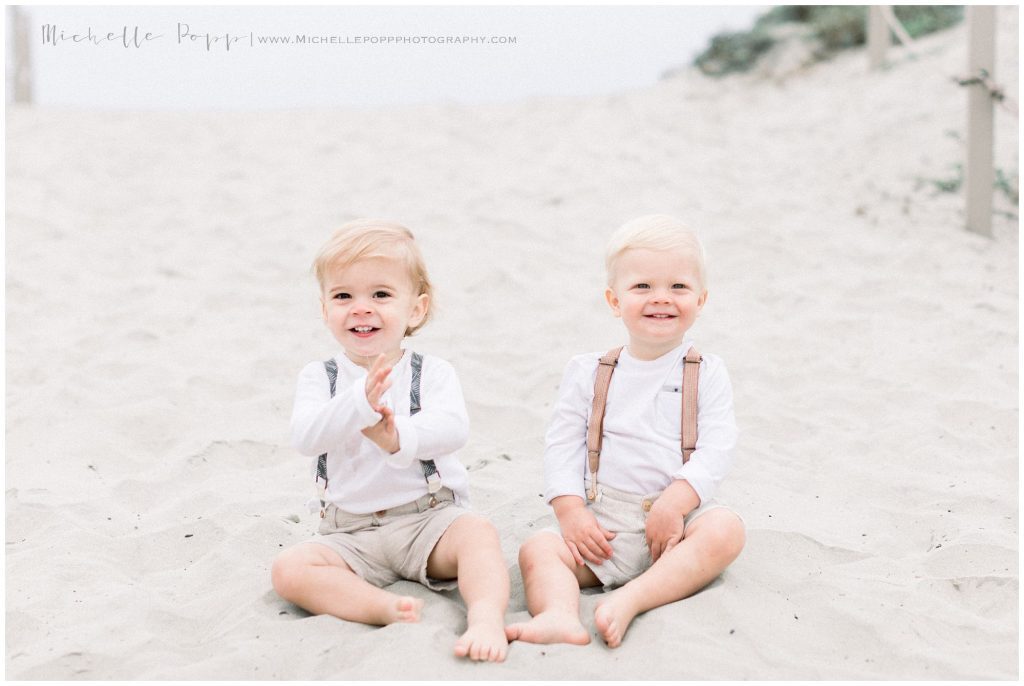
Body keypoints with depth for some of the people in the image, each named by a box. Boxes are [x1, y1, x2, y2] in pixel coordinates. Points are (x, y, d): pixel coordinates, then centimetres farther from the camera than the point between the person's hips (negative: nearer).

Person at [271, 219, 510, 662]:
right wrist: (359, 401, -34)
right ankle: (386, 606, -39)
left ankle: (486, 617, -45)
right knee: (289, 569, -24)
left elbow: (452, 429, -20)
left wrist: (400, 438, -39)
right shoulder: (319, 377, 2)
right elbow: (305, 437, -17)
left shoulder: (432, 372, -1)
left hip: (430, 516, -1)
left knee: (478, 532, -30)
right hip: (351, 534, 1)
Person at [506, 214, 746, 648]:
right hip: (603, 527, 1)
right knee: (538, 548, -22)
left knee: (725, 528, -30)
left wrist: (674, 503, -19)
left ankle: (631, 599, -42)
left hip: (680, 519, -1)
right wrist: (571, 513, -9)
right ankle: (559, 616, -49)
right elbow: (561, 445, 5)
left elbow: (716, 449, -4)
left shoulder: (707, 374, 5)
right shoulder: (588, 373, 8)